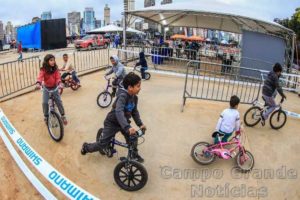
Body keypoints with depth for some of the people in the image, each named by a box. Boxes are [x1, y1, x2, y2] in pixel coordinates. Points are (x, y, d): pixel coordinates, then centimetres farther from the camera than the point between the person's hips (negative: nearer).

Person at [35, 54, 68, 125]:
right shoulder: (43, 70, -16)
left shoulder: (55, 69, -8)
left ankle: (63, 116, 14)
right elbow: (40, 77, -32)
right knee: (45, 102, -12)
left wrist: (60, 83, -38)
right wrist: (38, 83, -52)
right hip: (46, 88, -1)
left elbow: (58, 77, -17)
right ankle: (46, 116, 13)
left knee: (59, 101, -4)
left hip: (54, 87, 1)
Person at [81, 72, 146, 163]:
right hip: (112, 122, -6)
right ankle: (86, 147, 32)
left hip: (123, 122, 7)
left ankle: (134, 154, 25)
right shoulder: (123, 96, -33)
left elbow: (135, 112, 4)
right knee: (102, 144, 3)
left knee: (133, 137, -3)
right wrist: (127, 127, -55)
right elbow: (119, 112, -46)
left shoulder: (134, 97, -8)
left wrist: (140, 124, -7)